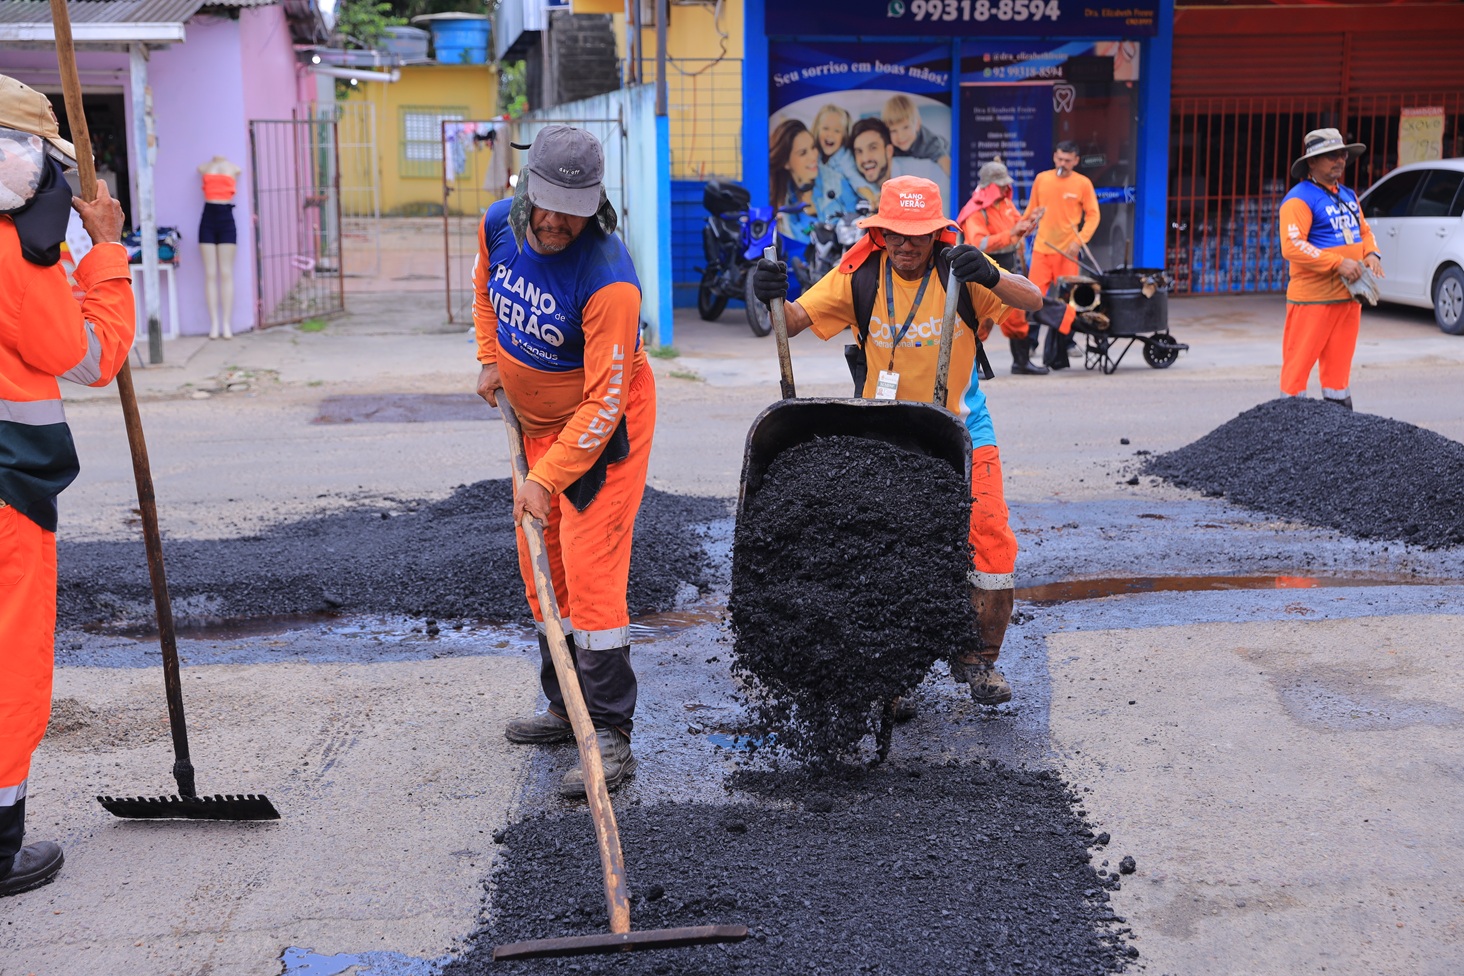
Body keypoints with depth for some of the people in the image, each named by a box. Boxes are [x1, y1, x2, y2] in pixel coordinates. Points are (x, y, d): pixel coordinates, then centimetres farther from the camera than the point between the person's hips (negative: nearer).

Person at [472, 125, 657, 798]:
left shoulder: (609, 282, -32)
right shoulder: (498, 226, -11)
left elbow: (603, 403, -30)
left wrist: (544, 480, -30)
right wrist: (490, 359, 8)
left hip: (604, 431, -7)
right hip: (534, 420, 8)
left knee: (589, 570, -12)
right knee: (542, 570, 13)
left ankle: (610, 737, -6)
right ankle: (565, 709, 27)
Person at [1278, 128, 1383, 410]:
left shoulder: (1348, 196, 16)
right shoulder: (1300, 199, -11)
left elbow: (1364, 231, 25)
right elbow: (1292, 246, -21)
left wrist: (1371, 254, 2)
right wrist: (1339, 263, -22)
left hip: (1348, 296, 8)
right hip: (1312, 298, -8)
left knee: (1339, 362, 13)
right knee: (1299, 362, -4)